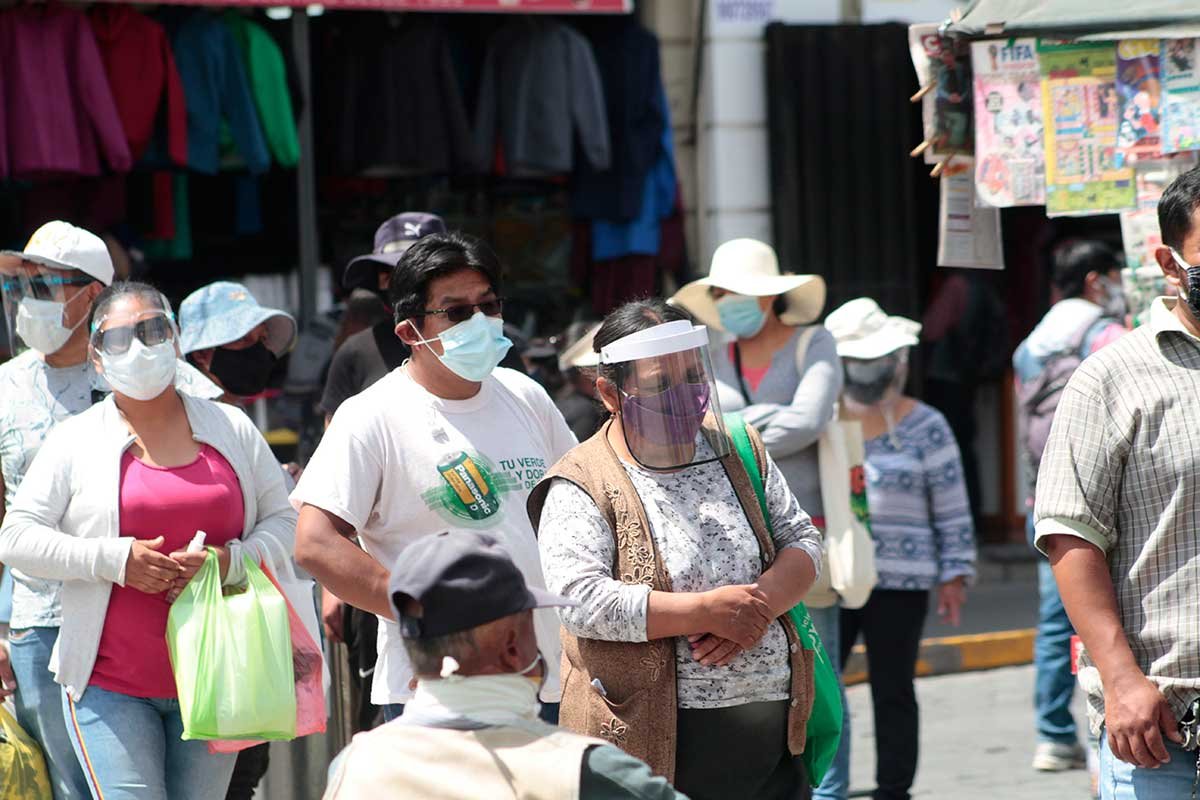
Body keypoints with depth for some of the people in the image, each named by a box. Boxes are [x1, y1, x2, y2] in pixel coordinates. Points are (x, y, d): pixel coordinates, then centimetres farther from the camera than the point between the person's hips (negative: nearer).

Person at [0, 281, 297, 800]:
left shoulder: (231, 430, 9)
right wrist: (114, 559, -16)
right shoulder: (75, 441, 2)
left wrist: (232, 560, -10)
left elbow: (283, 521, 11)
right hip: (110, 684, -3)